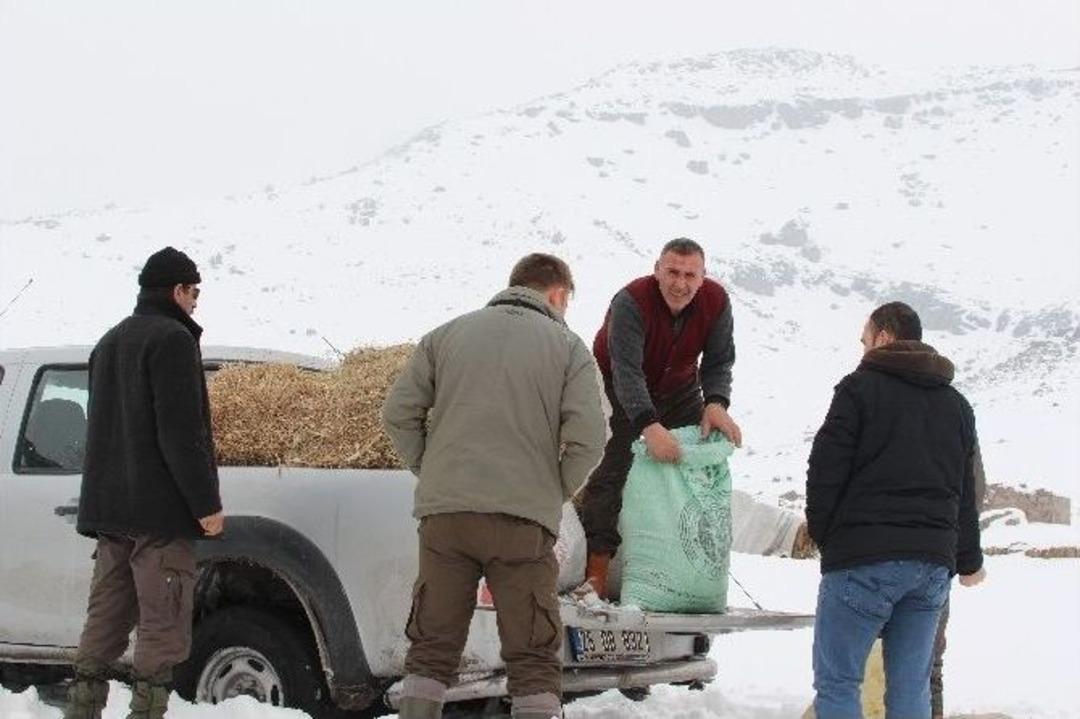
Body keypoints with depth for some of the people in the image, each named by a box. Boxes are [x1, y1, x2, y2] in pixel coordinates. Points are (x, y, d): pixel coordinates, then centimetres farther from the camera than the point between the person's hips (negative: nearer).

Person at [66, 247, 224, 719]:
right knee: (163, 626, -7)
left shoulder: (109, 343, 20)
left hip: (108, 509, 9)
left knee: (106, 618, 11)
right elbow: (182, 433, -17)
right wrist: (206, 503, -16)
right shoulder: (172, 339, -9)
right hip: (160, 511, -9)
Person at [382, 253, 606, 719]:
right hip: (524, 521, -2)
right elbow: (588, 439, -5)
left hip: (444, 513, 3)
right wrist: (556, 493, 9)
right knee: (532, 658, 2)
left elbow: (398, 413, 8)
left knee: (431, 649, 10)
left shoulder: (447, 335, 13)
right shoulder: (568, 347, 5)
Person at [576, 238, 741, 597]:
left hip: (678, 389, 5)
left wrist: (716, 403, -35)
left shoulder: (716, 301, -19)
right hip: (619, 389, -5)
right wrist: (649, 425, -57)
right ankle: (595, 570, -23)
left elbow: (718, 362, -13)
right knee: (610, 469, -18)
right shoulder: (630, 302, -34)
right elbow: (626, 369, -42)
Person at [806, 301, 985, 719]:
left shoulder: (861, 387, -1)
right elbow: (966, 491, 23)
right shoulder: (957, 404, 19)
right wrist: (968, 560, 31)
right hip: (934, 560, 6)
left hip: (864, 558, -6)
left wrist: (821, 532, 6)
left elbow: (826, 470, -7)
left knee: (837, 683, -4)